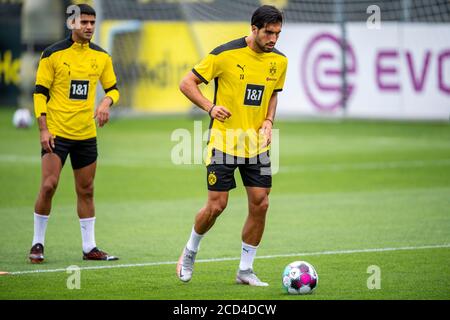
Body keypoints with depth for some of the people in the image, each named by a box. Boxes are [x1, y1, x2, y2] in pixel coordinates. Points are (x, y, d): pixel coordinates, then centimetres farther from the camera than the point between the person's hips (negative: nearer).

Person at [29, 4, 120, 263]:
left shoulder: (101, 56, 7)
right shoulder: (53, 54, -5)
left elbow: (113, 88, 17)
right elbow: (40, 92, -4)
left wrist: (106, 103, -7)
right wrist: (43, 129, -11)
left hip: (87, 134, 4)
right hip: (56, 132, -4)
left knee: (86, 191, 8)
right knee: (49, 185, -12)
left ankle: (90, 247, 14)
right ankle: (38, 244, 1)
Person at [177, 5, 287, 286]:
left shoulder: (279, 61, 2)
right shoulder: (226, 54, -14)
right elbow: (187, 84, -7)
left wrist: (268, 122, 2)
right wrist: (210, 107, -22)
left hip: (257, 144, 5)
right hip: (224, 141, -5)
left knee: (260, 204, -3)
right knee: (217, 205, -5)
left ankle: (245, 271, 10)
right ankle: (190, 252, 23)